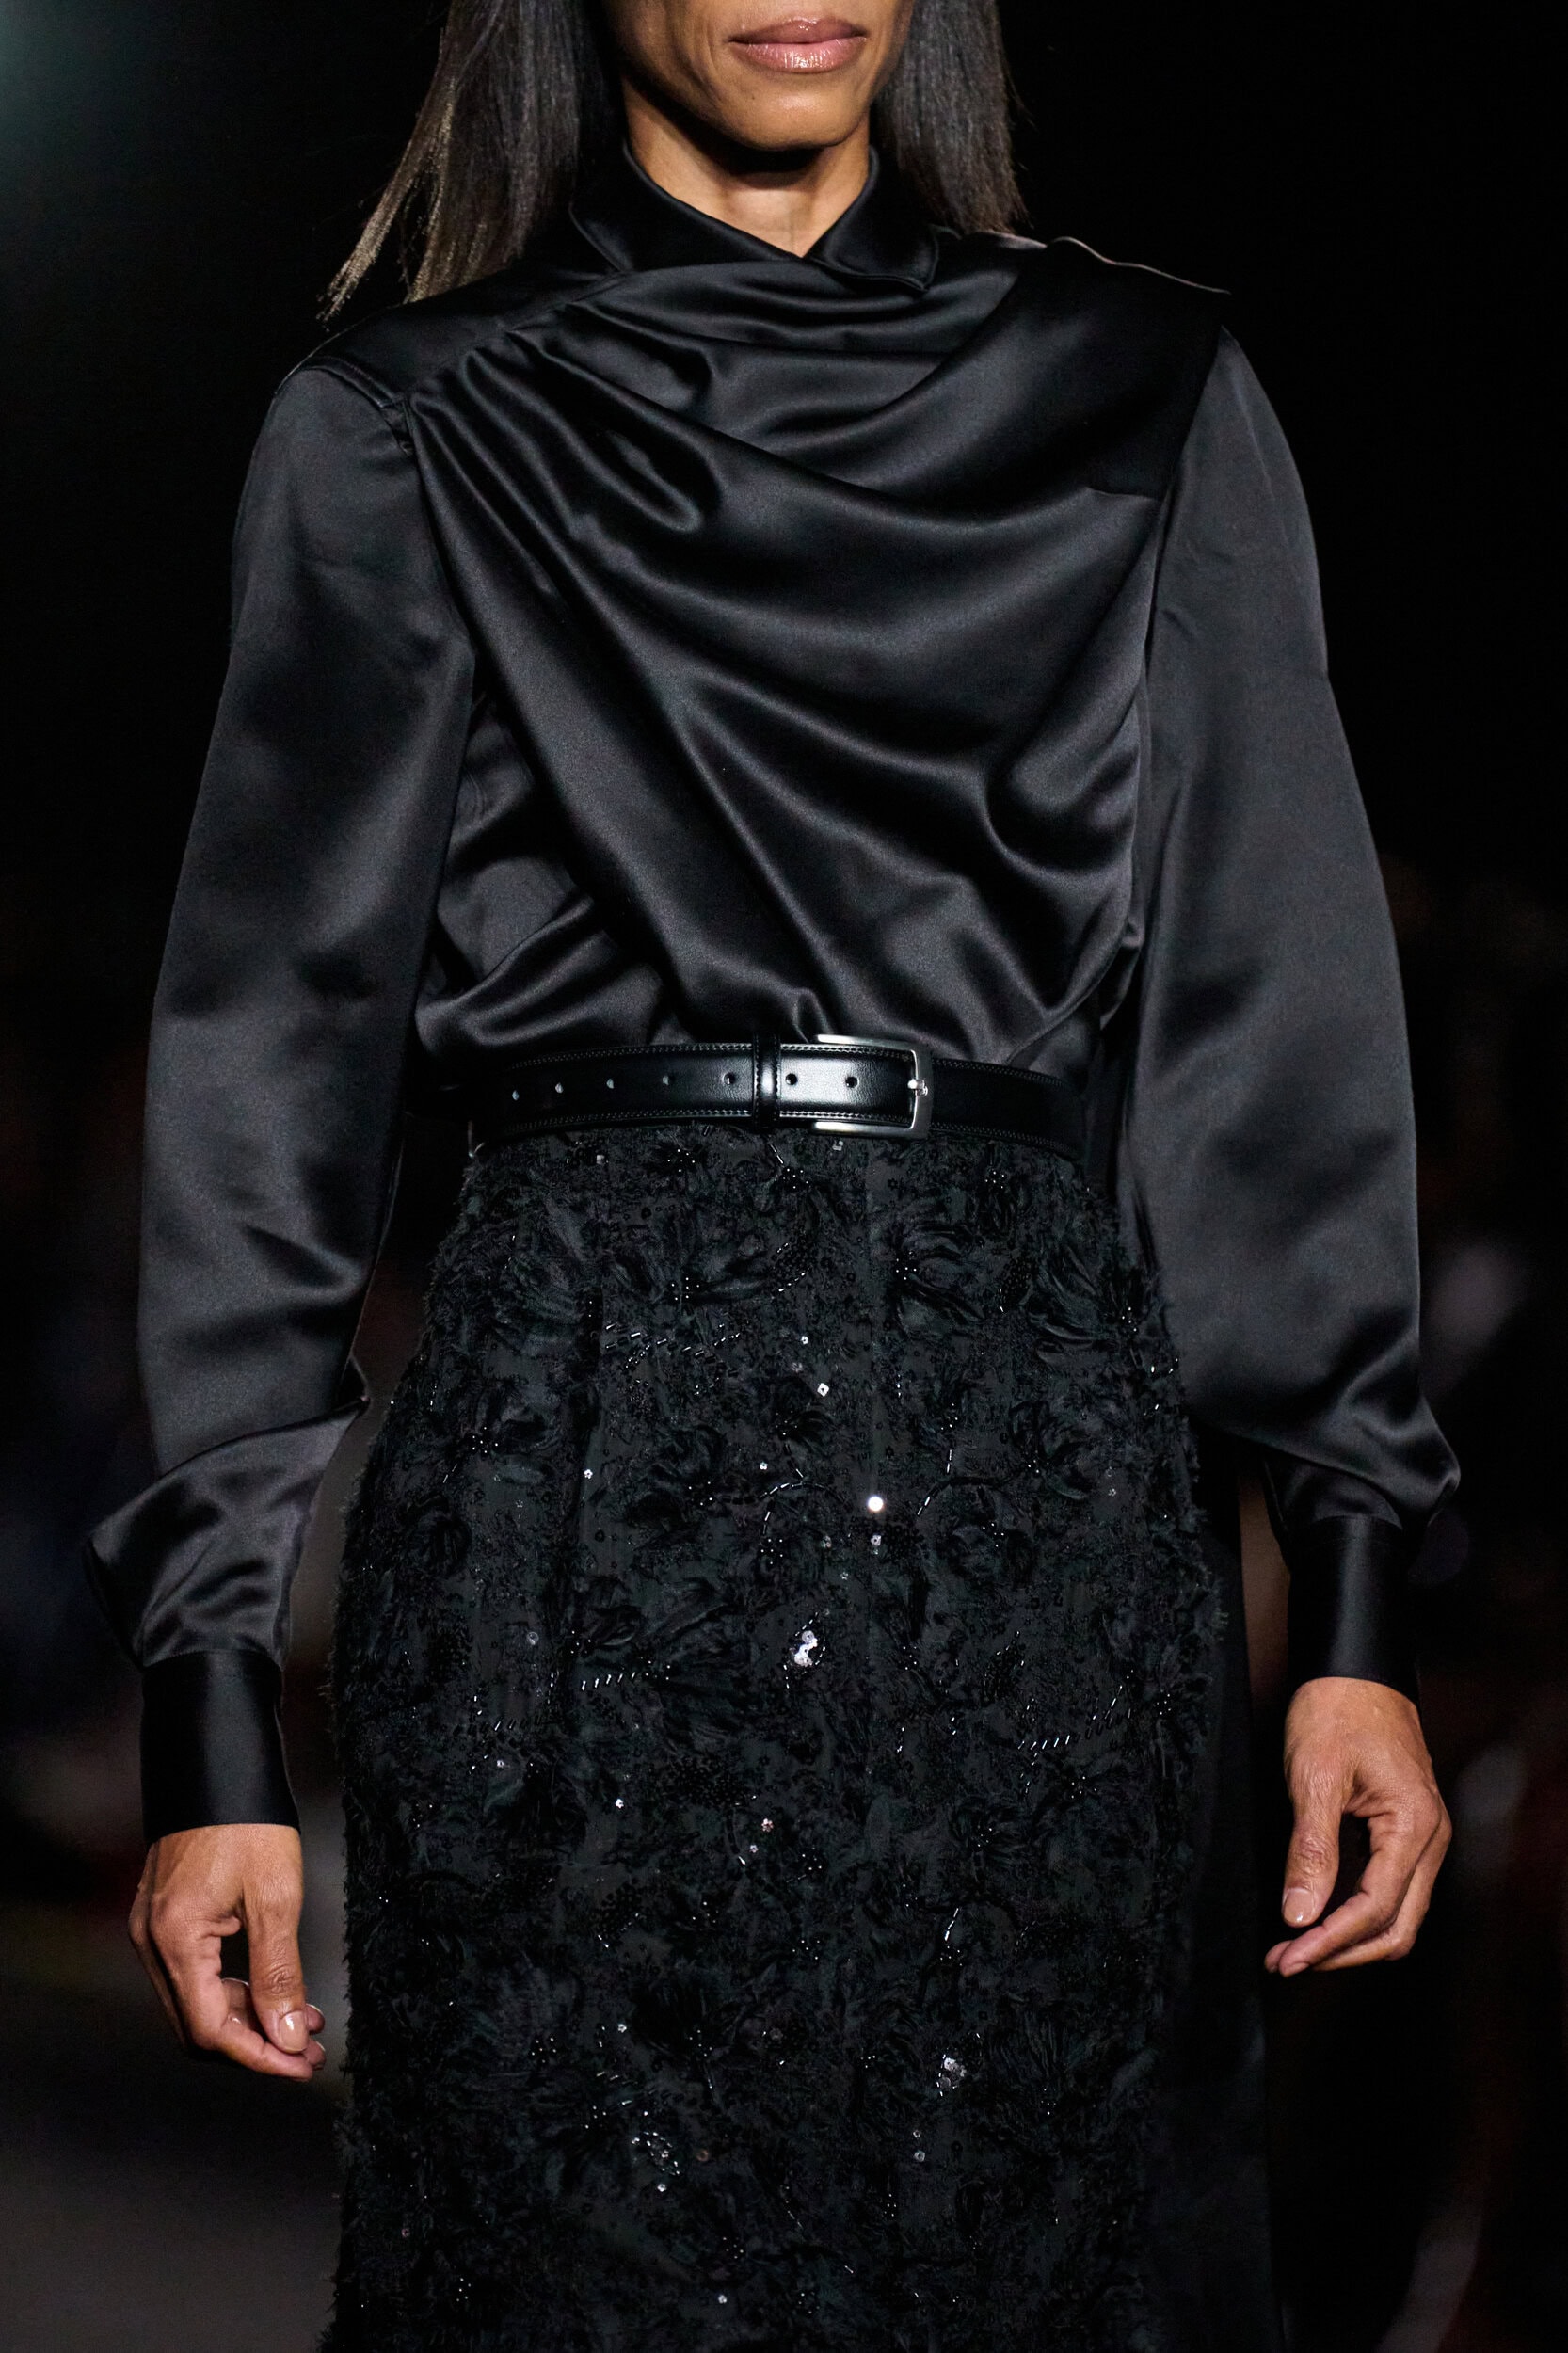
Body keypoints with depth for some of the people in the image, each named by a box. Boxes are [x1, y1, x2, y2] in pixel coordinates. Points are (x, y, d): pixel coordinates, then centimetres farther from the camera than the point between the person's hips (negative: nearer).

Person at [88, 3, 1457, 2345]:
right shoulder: (409, 435, 8)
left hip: (1048, 1452, 2)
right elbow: (273, 1053, 6)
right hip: (591, 1463, -1)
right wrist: (210, 1693, -1)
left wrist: (1357, 1595, 2)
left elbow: (1280, 1012, 10)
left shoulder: (1147, 397, 12)